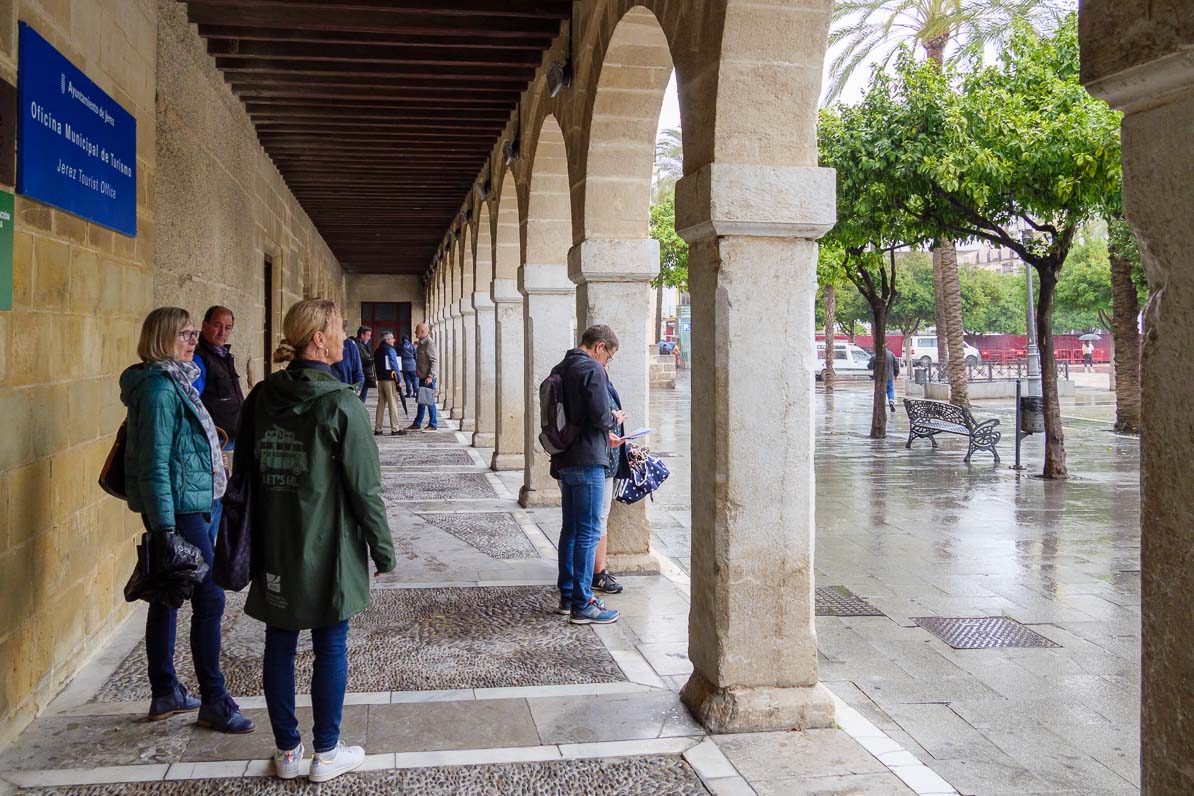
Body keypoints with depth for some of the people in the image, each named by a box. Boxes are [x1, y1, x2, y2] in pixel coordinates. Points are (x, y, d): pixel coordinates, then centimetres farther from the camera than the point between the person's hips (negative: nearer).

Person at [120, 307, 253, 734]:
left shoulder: (174, 382, 13)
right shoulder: (160, 388, -17)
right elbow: (155, 461, -20)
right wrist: (166, 526, -22)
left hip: (185, 506, 10)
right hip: (178, 508, -10)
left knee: (168, 599, 14)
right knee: (209, 598, -5)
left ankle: (165, 693, 24)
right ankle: (214, 701, 3)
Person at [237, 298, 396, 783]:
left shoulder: (262, 397, 1)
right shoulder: (341, 404, -15)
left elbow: (244, 470, 8)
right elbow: (364, 488, -14)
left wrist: (253, 538, 17)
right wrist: (383, 549, -3)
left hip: (274, 549, 5)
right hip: (328, 549, -5)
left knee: (279, 646, 12)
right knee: (331, 648, 8)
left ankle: (287, 751, 24)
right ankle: (327, 755, 18)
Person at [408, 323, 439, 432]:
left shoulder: (429, 343, -15)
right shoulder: (421, 342, 14)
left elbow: (434, 360, -19)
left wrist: (430, 376, -22)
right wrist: (418, 373, 20)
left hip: (428, 378, -9)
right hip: (422, 377, 9)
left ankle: (433, 424, 3)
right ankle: (417, 423, 21)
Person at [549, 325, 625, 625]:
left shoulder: (560, 369, 15)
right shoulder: (592, 369, -13)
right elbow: (601, 417, -20)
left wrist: (604, 436, 17)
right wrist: (616, 418, 2)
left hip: (563, 461, 9)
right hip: (587, 462, -9)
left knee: (570, 529, 16)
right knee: (588, 532, -4)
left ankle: (567, 595, 24)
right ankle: (582, 605, -1)